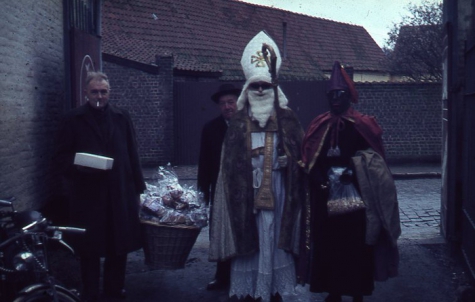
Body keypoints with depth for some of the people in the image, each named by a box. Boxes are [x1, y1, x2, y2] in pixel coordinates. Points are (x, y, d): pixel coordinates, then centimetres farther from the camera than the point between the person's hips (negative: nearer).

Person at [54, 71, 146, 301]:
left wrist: (137, 187, 6)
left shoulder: (122, 117, 9)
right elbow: (62, 156, 1)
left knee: (119, 246, 9)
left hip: (120, 192, 2)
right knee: (90, 248, 6)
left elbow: (132, 155, 9)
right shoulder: (73, 119, 2)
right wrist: (78, 164, -19)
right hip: (87, 194, -2)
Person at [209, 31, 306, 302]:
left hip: (277, 191, -1)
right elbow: (229, 163, 5)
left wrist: (288, 161, -13)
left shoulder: (288, 120, 5)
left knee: (276, 239, 3)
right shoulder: (238, 123, 7)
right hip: (247, 192, 1)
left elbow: (300, 155, 4)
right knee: (247, 238, 4)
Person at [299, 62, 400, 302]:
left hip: (356, 196, -3)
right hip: (326, 198, 3)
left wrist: (353, 172, -20)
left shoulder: (362, 126, 0)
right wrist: (323, 179, -11)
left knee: (356, 243, 1)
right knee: (328, 243, 5)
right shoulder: (319, 127, 9)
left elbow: (373, 159, -4)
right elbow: (311, 163, 6)